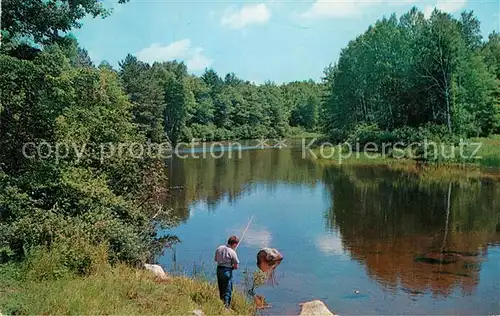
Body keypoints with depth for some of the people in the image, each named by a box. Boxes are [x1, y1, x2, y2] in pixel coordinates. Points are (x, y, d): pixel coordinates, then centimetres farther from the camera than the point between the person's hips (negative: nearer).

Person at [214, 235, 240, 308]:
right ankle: (226, 306, -1)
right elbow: (236, 266, -10)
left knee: (221, 289, 19)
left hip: (219, 269, 6)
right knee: (228, 290, 2)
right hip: (227, 271, -6)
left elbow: (216, 260, 12)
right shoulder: (232, 252, -14)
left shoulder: (219, 248, 3)